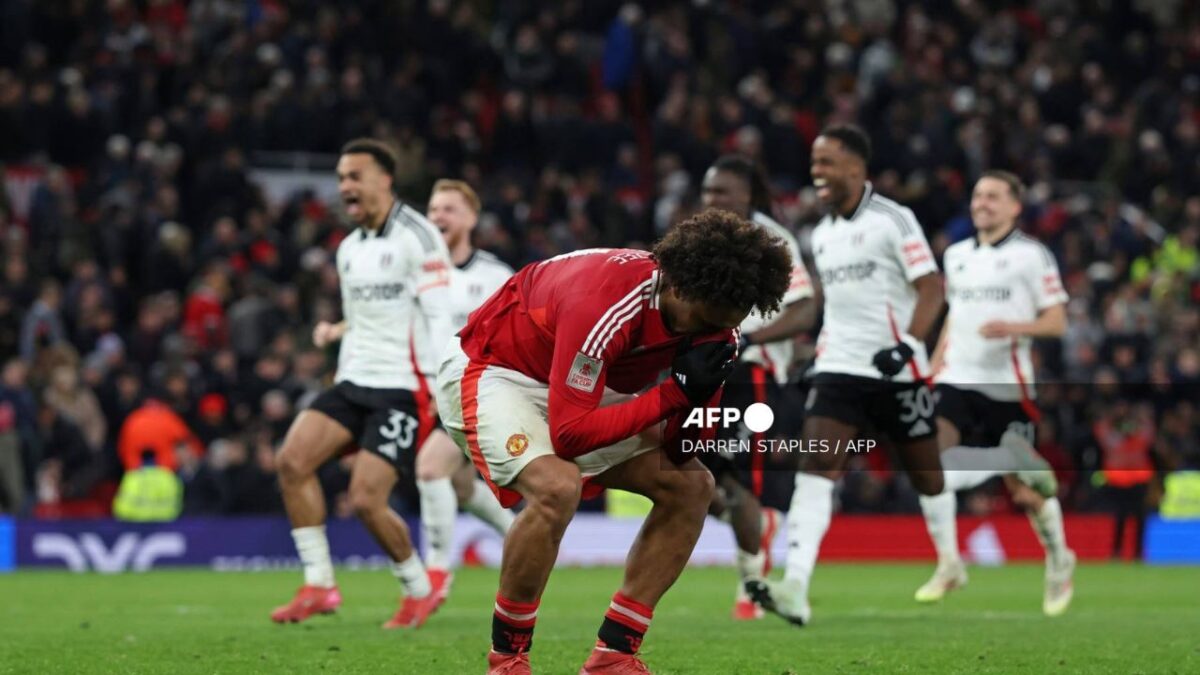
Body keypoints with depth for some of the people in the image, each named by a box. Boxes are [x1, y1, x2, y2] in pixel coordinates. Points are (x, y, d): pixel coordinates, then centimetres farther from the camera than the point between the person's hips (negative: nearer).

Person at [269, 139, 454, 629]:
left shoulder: (416, 236, -8)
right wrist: (338, 331, 10)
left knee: (366, 500, -15)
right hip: (353, 382, 7)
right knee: (292, 459, -14)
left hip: (401, 387, -7)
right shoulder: (349, 249, 16)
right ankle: (319, 586, -6)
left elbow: (440, 315, -14)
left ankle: (419, 591, 9)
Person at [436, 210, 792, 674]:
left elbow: (676, 450, -7)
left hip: (582, 391, 8)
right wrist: (677, 390, -36)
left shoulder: (707, 315, -13)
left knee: (690, 486, -2)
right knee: (556, 487, -35)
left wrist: (701, 396, -29)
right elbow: (568, 434, -36)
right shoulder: (601, 305, -36)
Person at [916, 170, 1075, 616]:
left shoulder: (1031, 255, -1)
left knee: (1024, 491, 3)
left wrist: (1013, 327, -21)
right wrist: (933, 367, 18)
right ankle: (948, 563, -13)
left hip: (1008, 387, -4)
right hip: (957, 381, 4)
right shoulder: (957, 255, 14)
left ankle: (1059, 559, 30)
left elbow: (1057, 322, -3)